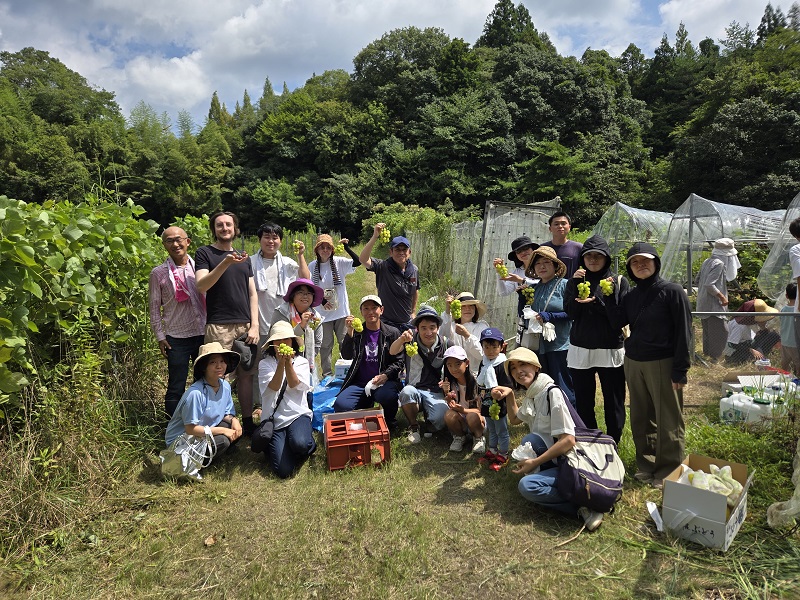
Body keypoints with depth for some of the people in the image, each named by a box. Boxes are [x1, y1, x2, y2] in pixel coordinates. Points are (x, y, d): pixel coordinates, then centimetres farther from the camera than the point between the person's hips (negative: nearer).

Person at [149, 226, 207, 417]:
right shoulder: (158, 273, 0)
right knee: (176, 387, 5)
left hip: (203, 334, 2)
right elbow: (154, 307, 4)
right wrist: (160, 337, 0)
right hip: (176, 337, -2)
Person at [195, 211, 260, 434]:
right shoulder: (205, 253, 4)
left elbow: (252, 293, 13)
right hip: (218, 326, -4)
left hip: (245, 326, 4)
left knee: (246, 374, 6)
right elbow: (201, 285, -12)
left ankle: (248, 422, 16)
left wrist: (254, 325, 3)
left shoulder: (244, 257, 17)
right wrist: (226, 262, -23)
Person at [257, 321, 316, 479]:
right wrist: (281, 363, -24)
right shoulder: (265, 364, 6)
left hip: (298, 414, 0)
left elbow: (295, 385, -8)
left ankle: (310, 444, 4)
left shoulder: (301, 362, 9)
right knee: (284, 471, -15)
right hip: (274, 420, 0)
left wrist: (288, 362, -20)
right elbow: (274, 387, -11)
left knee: (299, 444, -36)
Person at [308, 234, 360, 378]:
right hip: (323, 312, 0)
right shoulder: (312, 266, -2)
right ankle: (326, 374, 21)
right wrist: (321, 300, -13)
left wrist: (346, 247, -24)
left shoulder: (339, 262, -3)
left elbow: (357, 262, -16)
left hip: (341, 310, 0)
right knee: (326, 344, 9)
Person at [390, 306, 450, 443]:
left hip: (435, 392, 0)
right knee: (407, 392, -36)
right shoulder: (411, 342, -5)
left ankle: (430, 426, 9)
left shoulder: (444, 344, -1)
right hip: (414, 389, 0)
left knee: (441, 419, -30)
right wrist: (401, 339, -46)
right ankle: (413, 427, -7)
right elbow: (392, 351, -24)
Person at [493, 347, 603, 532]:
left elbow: (569, 440, -21)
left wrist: (534, 462, -18)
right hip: (552, 459, 9)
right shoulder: (530, 396, 12)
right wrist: (509, 395, 16)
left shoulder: (552, 393, -15)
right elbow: (515, 420, 32)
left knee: (527, 486, -27)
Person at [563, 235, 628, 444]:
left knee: (614, 402, 5)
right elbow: (570, 312, -5)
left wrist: (596, 302, -19)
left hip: (610, 350, -2)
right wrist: (576, 284, -12)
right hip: (580, 349, 2)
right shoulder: (576, 281, 8)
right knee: (583, 402, 9)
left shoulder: (618, 281, 2)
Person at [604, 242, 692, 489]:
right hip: (633, 363, 5)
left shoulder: (672, 291, -6)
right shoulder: (631, 296, 11)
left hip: (663, 364, -5)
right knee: (641, 419, 12)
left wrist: (680, 369, -13)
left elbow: (684, 332, -9)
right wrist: (610, 295, -6)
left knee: (668, 421, 2)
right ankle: (646, 465, 26)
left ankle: (669, 472, 16)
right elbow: (617, 321, 1)